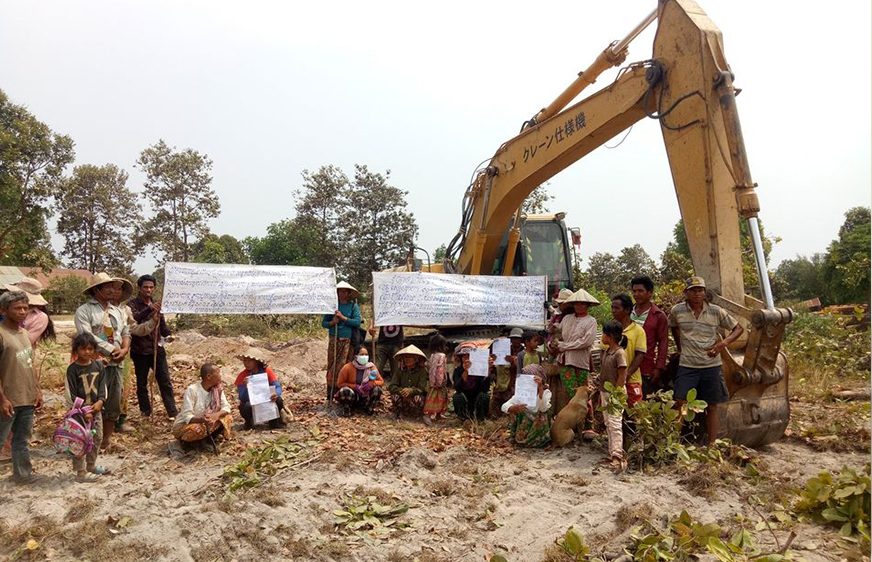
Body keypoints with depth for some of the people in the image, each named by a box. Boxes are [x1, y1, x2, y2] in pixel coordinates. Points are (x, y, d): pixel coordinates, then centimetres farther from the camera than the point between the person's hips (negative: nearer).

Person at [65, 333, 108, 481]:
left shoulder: (98, 366, 3)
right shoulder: (72, 369, -11)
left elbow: (102, 386, 4)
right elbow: (70, 393, -12)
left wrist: (100, 401, -13)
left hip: (95, 409, 6)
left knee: (97, 438, 14)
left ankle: (91, 465, 31)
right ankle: (80, 472, 8)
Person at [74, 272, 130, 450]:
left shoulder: (116, 311, 15)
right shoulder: (84, 311, -5)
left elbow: (126, 332, 14)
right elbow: (87, 336, -16)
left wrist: (124, 349, -6)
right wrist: (112, 350, -15)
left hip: (115, 363, 6)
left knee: (114, 402, 10)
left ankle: (107, 439, 21)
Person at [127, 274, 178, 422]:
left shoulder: (156, 305, 12)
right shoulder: (133, 304, -4)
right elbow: (134, 319, -27)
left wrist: (167, 335, 0)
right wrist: (149, 309, -43)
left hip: (157, 349, 4)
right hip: (140, 351, -4)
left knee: (165, 382, 3)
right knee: (142, 383, 6)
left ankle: (173, 412, 5)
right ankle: (146, 412, 16)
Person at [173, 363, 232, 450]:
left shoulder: (218, 389, -6)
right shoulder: (192, 390, -22)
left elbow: (226, 407, -11)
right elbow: (187, 416, -27)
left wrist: (217, 415, -33)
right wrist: (201, 419, -46)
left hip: (206, 423, 5)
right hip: (185, 425, -5)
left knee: (228, 418, -17)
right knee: (196, 430, -38)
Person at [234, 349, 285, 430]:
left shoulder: (267, 371, -11)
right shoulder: (242, 376, -13)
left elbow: (278, 386, -15)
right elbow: (242, 398, -17)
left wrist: (276, 394, -39)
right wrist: (244, 386, -37)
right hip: (251, 403, 0)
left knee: (278, 401, -29)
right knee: (247, 406, -34)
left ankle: (274, 422, 1)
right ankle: (249, 422, 3)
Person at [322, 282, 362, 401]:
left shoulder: (353, 306, 6)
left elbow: (357, 322, -6)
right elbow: (323, 323, 9)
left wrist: (343, 318, -11)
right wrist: (332, 322, -10)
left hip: (348, 341, -1)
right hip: (334, 340, 1)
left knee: (344, 367, -4)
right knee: (331, 366, 0)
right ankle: (330, 395, 4)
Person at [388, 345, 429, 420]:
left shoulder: (422, 371, -8)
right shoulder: (399, 371, 0)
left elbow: (422, 389, -16)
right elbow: (391, 386, -8)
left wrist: (411, 390, -36)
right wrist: (401, 391, -30)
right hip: (403, 400, 2)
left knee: (418, 398, -34)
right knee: (395, 396, -29)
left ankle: (417, 416, -3)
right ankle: (397, 415, -2)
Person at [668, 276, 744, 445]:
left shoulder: (716, 311, -4)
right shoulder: (677, 311, -3)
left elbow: (738, 329, 4)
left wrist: (724, 343, -12)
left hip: (711, 366, 1)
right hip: (687, 366, 0)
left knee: (711, 407, 9)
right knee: (679, 403, -8)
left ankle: (712, 445, 19)